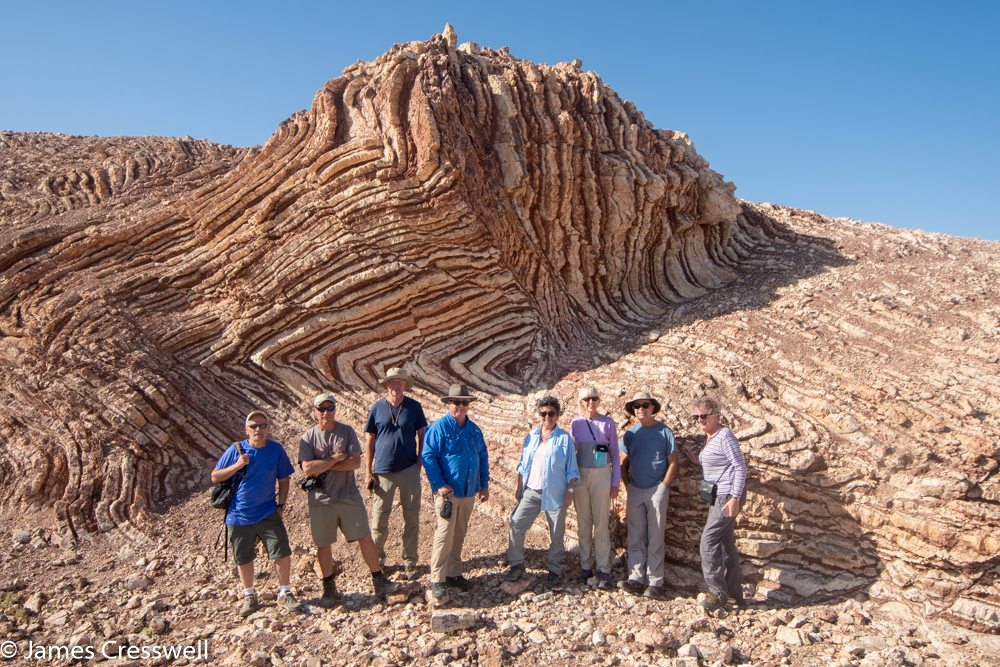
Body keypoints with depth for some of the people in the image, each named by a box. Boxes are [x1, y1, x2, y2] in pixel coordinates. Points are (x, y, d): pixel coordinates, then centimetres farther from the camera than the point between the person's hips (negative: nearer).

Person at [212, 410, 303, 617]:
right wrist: (237, 466, -18)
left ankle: (284, 593, 12)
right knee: (243, 558, 12)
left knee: (282, 552, -6)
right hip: (239, 515, 0)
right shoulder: (236, 450, -5)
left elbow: (283, 478, 6)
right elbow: (215, 477, -2)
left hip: (268, 513, 0)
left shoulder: (276, 450, -2)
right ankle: (249, 596, 31)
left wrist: (281, 505, 0)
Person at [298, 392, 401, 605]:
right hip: (321, 499, 0)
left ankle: (379, 582, 15)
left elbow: (356, 462, -10)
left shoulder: (347, 432, 0)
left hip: (348, 496, 0)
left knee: (365, 538, 1)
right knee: (323, 545, 9)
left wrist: (323, 466, -12)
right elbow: (307, 469, -15)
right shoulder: (307, 438, -2)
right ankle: (329, 587, 29)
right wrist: (336, 458, -12)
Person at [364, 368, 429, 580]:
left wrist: (419, 462, 0)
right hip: (383, 471, 0)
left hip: (409, 470, 0)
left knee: (411, 518, 5)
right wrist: (368, 472, 1)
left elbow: (422, 436, 9)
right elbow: (370, 441, 4)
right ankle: (377, 557, 27)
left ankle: (409, 563, 19)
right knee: (379, 517, 6)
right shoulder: (377, 408, 0)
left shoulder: (414, 407, 1)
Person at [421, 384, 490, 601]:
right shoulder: (438, 428, -8)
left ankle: (454, 574, 25)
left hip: (469, 492, 6)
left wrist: (484, 485, 13)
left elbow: (483, 458, 18)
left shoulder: (474, 429, 11)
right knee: (445, 534, -8)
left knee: (459, 534, 14)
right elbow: (428, 456, -12)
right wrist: (439, 484, -16)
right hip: (448, 492, -6)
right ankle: (437, 580, 2)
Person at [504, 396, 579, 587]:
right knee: (515, 526, -2)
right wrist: (519, 487, 11)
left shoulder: (564, 439, -2)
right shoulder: (531, 436, 9)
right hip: (531, 492, 4)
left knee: (556, 534, 6)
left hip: (555, 494, -3)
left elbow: (571, 469, -1)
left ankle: (555, 570, 23)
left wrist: (569, 491, -8)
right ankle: (516, 565, 15)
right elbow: (523, 464, 14)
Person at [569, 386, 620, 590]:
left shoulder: (608, 423, -1)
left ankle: (604, 571, 6)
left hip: (601, 475, -2)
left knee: (601, 525, -2)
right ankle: (585, 567, 19)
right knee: (583, 524, 8)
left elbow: (615, 454, 3)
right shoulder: (575, 423, 4)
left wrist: (615, 481, 0)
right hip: (580, 475, 2)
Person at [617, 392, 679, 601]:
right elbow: (623, 462, 13)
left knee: (655, 538, 0)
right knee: (636, 537, 3)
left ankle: (655, 584, 4)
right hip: (635, 490, 3)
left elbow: (673, 463, -1)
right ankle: (636, 580, 7)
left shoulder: (664, 432, -1)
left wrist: (663, 487, -8)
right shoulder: (630, 433, 9)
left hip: (657, 490, -3)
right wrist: (625, 488, 4)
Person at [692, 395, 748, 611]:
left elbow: (740, 466, -19)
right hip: (718, 496, 10)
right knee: (726, 543, 14)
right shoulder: (709, 437, 13)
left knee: (709, 541, -10)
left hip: (727, 495, -10)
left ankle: (717, 592, -1)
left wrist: (735, 498, -22)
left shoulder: (725, 436, -15)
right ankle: (734, 592, 23)